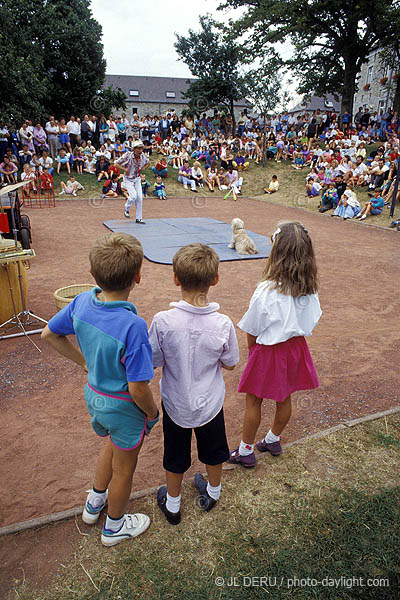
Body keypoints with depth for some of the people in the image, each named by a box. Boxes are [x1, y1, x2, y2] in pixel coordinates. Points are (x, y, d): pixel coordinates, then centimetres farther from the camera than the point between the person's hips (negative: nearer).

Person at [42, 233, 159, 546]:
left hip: (94, 394, 7)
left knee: (114, 443, 35)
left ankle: (95, 501, 57)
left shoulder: (83, 302, -15)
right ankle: (114, 526, 47)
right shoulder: (133, 326, -35)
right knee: (123, 467, 21)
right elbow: (138, 388, -29)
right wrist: (153, 413, -9)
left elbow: (49, 334, 2)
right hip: (124, 406, -6)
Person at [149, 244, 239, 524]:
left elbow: (153, 362, -15)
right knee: (213, 451, 27)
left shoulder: (163, 321, -27)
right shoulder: (222, 324, -24)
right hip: (210, 402, 1)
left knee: (176, 455, 23)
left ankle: (172, 503, 46)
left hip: (176, 403, 0)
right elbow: (230, 364, -9)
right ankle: (212, 493, 52)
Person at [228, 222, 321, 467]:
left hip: (268, 351, -6)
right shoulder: (310, 288, -11)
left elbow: (252, 333, -15)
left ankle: (246, 451, 29)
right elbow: (310, 321, 3)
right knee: (284, 399, 23)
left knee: (253, 402, 12)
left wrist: (253, 353, 3)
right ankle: (273, 440, 45)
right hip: (295, 348, 6)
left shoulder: (267, 290, -26)